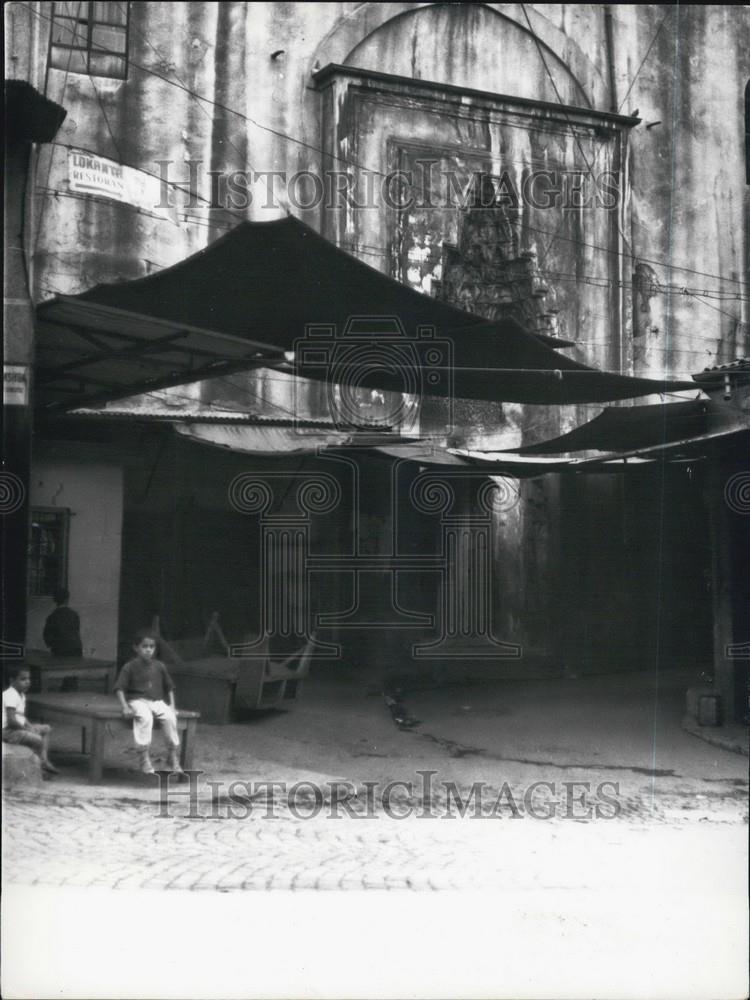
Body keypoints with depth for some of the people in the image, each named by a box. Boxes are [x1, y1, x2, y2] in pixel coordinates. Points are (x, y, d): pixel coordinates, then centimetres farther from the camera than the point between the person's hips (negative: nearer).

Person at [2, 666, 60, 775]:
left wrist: (29, 725, 1)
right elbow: (11, 720, -28)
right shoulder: (11, 696, -21)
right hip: (9, 731, -11)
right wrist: (24, 728, -15)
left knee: (46, 729, 14)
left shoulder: (21, 695, 14)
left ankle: (45, 761, 5)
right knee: (37, 739, -26)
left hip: (19, 727, 11)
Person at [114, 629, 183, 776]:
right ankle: (144, 759, -33)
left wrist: (171, 705, 7)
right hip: (138, 700, -3)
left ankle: (174, 756, -15)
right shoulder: (130, 667, 0)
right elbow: (119, 688, -3)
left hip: (157, 701, 3)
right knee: (145, 717, -36)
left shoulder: (159, 666, 11)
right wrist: (125, 707, -15)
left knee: (170, 717, -26)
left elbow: (169, 688, 19)